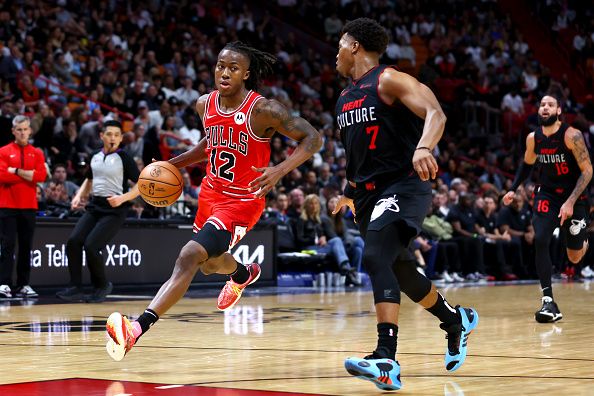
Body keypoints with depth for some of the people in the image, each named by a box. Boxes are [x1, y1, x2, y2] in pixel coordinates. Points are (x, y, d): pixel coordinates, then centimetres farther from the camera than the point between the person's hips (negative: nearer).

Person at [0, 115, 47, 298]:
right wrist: (29, 175, -8)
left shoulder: (37, 153, 10)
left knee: (26, 246, 5)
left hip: (29, 206, 3)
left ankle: (23, 285, 10)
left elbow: (41, 175, -6)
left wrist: (16, 171, -9)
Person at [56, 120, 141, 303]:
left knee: (91, 246, -19)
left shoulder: (123, 158, -5)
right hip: (95, 206, 6)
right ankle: (75, 288, -5)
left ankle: (102, 286, 4)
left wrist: (123, 198, -21)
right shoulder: (95, 157, 12)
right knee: (73, 241, -11)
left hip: (114, 209, -6)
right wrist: (79, 196, 12)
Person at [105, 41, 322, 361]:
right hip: (211, 193, 8)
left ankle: (136, 329, -32)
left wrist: (280, 170, -32)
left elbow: (312, 138, -17)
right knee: (209, 263, 30)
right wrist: (174, 163, 6)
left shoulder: (263, 110, -21)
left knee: (189, 257, -25)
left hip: (241, 201, -8)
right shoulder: (205, 105, -2)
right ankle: (244, 274, 66)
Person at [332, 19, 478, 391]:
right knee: (401, 270, 18)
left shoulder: (389, 80, -9)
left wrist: (424, 147, -42)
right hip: (371, 192, 9)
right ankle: (457, 321, 43)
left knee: (375, 258, -28)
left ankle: (387, 361, -35)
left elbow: (435, 113, -23)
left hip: (405, 186, -9)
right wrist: (350, 191, 30)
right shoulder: (345, 98, 16)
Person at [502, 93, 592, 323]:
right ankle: (548, 302, -18)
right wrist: (513, 189, 5)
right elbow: (527, 164, 16)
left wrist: (571, 202, -25)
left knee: (574, 257, 5)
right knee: (540, 241, -20)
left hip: (574, 196, -3)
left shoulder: (571, 135, -19)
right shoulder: (533, 138, -4)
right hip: (547, 194, 3)